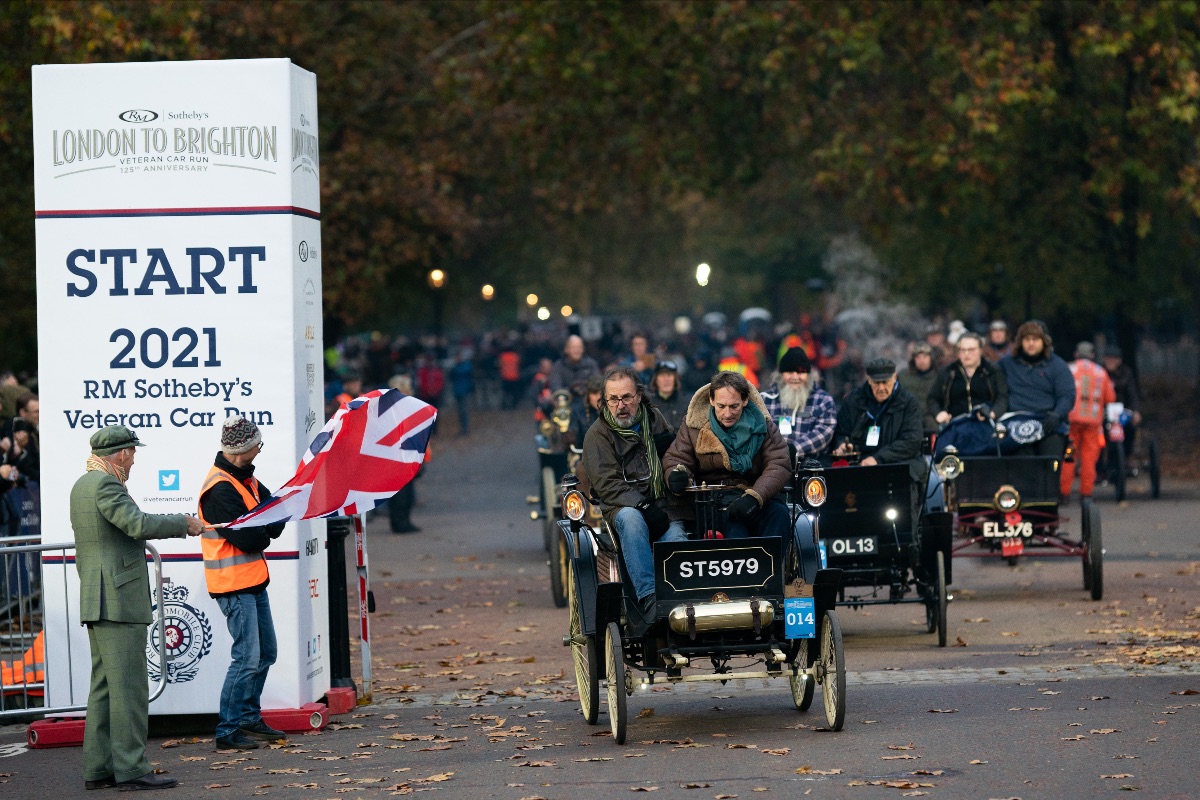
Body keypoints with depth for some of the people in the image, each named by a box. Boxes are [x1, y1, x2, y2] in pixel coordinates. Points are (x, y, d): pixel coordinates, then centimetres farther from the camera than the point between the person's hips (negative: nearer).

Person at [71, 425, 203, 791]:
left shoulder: (81, 486, 17)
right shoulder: (105, 485, -15)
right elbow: (138, 524, -25)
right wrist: (185, 523, -13)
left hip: (95, 602, 10)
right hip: (119, 600, -10)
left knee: (104, 685, 11)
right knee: (128, 686, -8)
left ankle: (98, 768, 12)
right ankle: (131, 768, -9)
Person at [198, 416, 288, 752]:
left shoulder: (245, 478, 11)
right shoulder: (220, 490, -21)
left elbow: (272, 517, 6)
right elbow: (246, 538, -24)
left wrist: (267, 524, -16)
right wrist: (270, 526, -6)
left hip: (253, 581, 10)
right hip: (234, 585, -10)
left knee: (266, 652, 17)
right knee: (247, 658, -10)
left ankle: (249, 718, 27)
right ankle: (228, 730, -4)